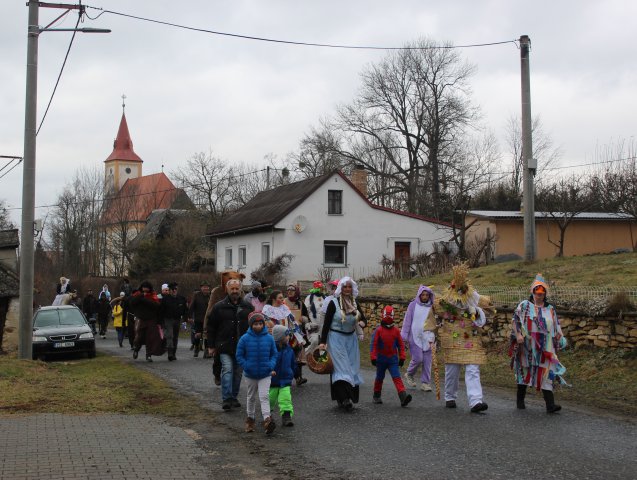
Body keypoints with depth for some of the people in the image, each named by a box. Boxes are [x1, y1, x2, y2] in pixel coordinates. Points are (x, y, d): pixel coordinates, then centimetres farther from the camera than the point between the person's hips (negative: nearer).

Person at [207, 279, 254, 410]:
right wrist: (211, 346, 2)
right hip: (225, 346, -3)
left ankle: (234, 397, 19)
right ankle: (226, 399, -14)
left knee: (238, 372, 8)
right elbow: (211, 327, 5)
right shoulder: (219, 307, 1)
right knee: (227, 370, -13)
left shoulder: (248, 307, 8)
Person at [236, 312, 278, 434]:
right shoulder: (245, 339, -9)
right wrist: (247, 367, -14)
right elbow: (239, 356, -3)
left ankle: (267, 420, -16)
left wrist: (271, 366, -9)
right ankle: (250, 418, 32)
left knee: (264, 397, -10)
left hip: (265, 374, -1)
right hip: (250, 375, 1)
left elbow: (274, 354, 6)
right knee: (251, 397, 17)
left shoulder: (269, 338, -5)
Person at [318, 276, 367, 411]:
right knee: (341, 367, -12)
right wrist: (323, 342, -12)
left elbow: (363, 319, 11)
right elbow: (326, 323, -7)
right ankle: (344, 398, -18)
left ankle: (349, 397, 14)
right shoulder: (334, 303, -7)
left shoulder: (355, 303, 7)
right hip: (336, 338, -5)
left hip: (351, 339, 5)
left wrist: (362, 323, -15)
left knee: (352, 368, 5)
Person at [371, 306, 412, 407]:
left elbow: (401, 344, 6)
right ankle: (376, 396, 31)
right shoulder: (379, 330, -6)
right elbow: (374, 344, -5)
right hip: (381, 358, 0)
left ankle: (403, 396, -23)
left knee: (397, 377, -11)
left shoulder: (396, 330, 0)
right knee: (379, 378, 15)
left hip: (393, 358, 1)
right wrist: (373, 357, -9)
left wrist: (402, 357, 4)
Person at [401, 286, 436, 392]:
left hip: (427, 338, 3)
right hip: (415, 337, -3)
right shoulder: (413, 305, 2)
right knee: (418, 358, -9)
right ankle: (409, 374, 18)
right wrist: (404, 336, -1)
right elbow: (407, 321, 3)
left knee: (427, 361, 0)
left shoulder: (431, 307, 8)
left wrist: (432, 338, 5)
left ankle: (425, 382, 10)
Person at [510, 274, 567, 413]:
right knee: (524, 371, 9)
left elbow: (556, 328, 19)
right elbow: (515, 320, -4)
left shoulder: (550, 309, 14)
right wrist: (518, 334, -18)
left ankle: (550, 404, -15)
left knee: (547, 372, -9)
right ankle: (520, 400, 23)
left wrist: (559, 339, 9)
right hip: (527, 347, -2)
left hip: (545, 349, 2)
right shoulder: (524, 305, 3)